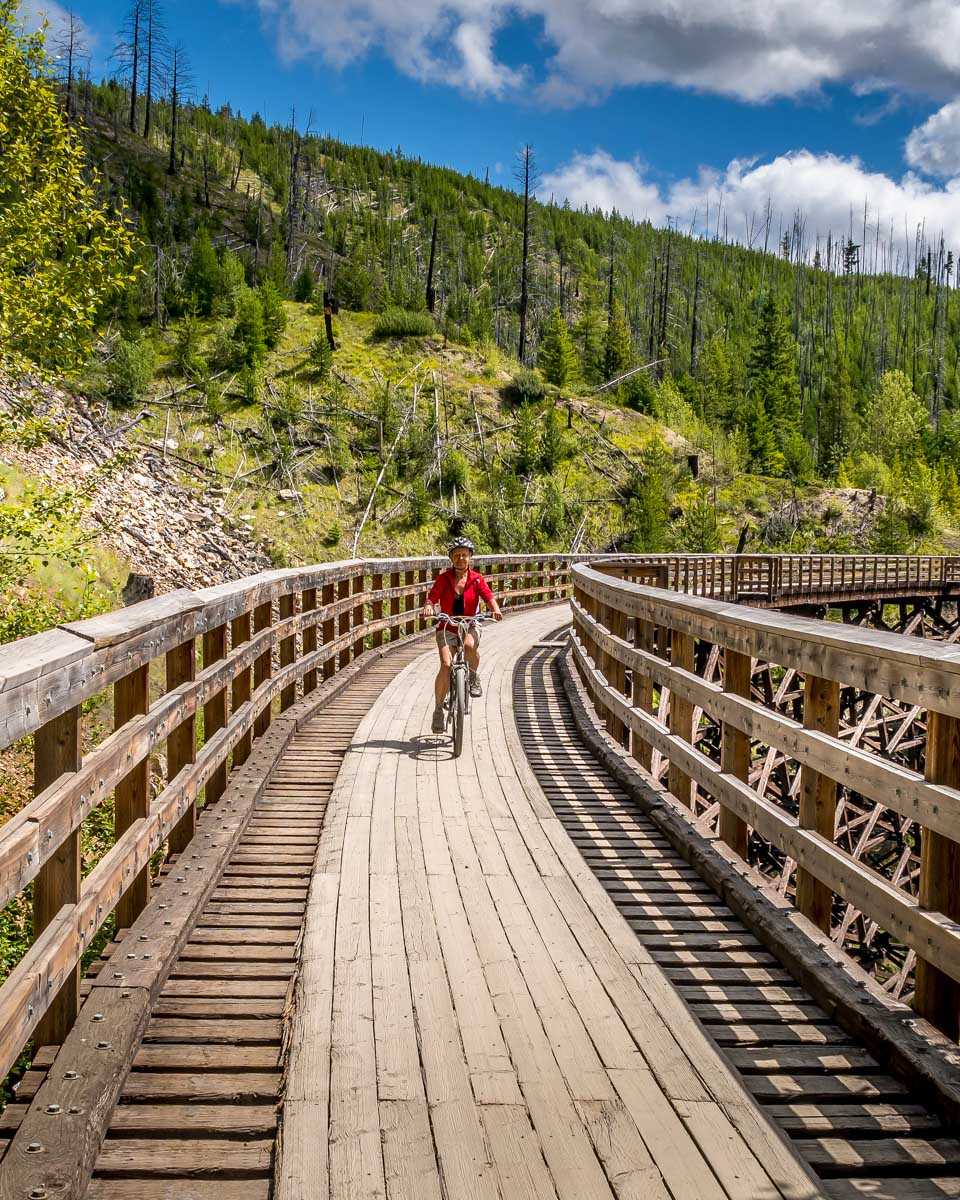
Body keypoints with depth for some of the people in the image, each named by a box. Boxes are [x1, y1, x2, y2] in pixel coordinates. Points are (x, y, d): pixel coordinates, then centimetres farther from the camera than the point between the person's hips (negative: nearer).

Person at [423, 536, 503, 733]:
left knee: (469, 645, -36)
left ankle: (473, 677, -5)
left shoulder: (477, 579, 0)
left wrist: (496, 610, -33)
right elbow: (432, 597, -12)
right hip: (447, 627, 0)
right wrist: (428, 607, -36)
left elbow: (489, 598, -11)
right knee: (446, 665, -19)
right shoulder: (443, 578, -1)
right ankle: (438, 710, -6)